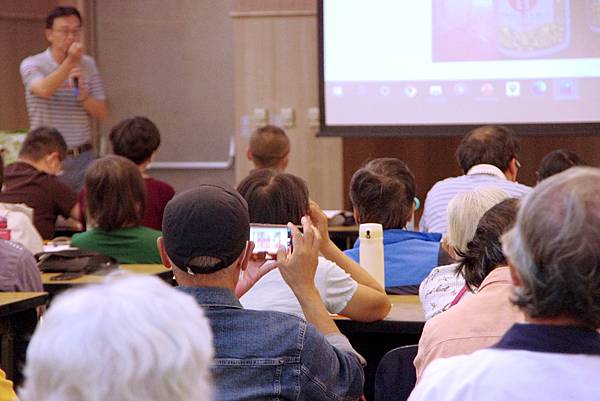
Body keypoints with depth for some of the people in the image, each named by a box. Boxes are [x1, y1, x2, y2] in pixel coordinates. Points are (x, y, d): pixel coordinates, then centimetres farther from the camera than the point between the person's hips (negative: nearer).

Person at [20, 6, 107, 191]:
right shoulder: (32, 64, -3)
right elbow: (44, 90, -25)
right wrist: (70, 61, -30)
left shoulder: (88, 65, 8)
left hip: (83, 157, 3)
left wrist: (82, 93, -12)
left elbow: (101, 114, 5)